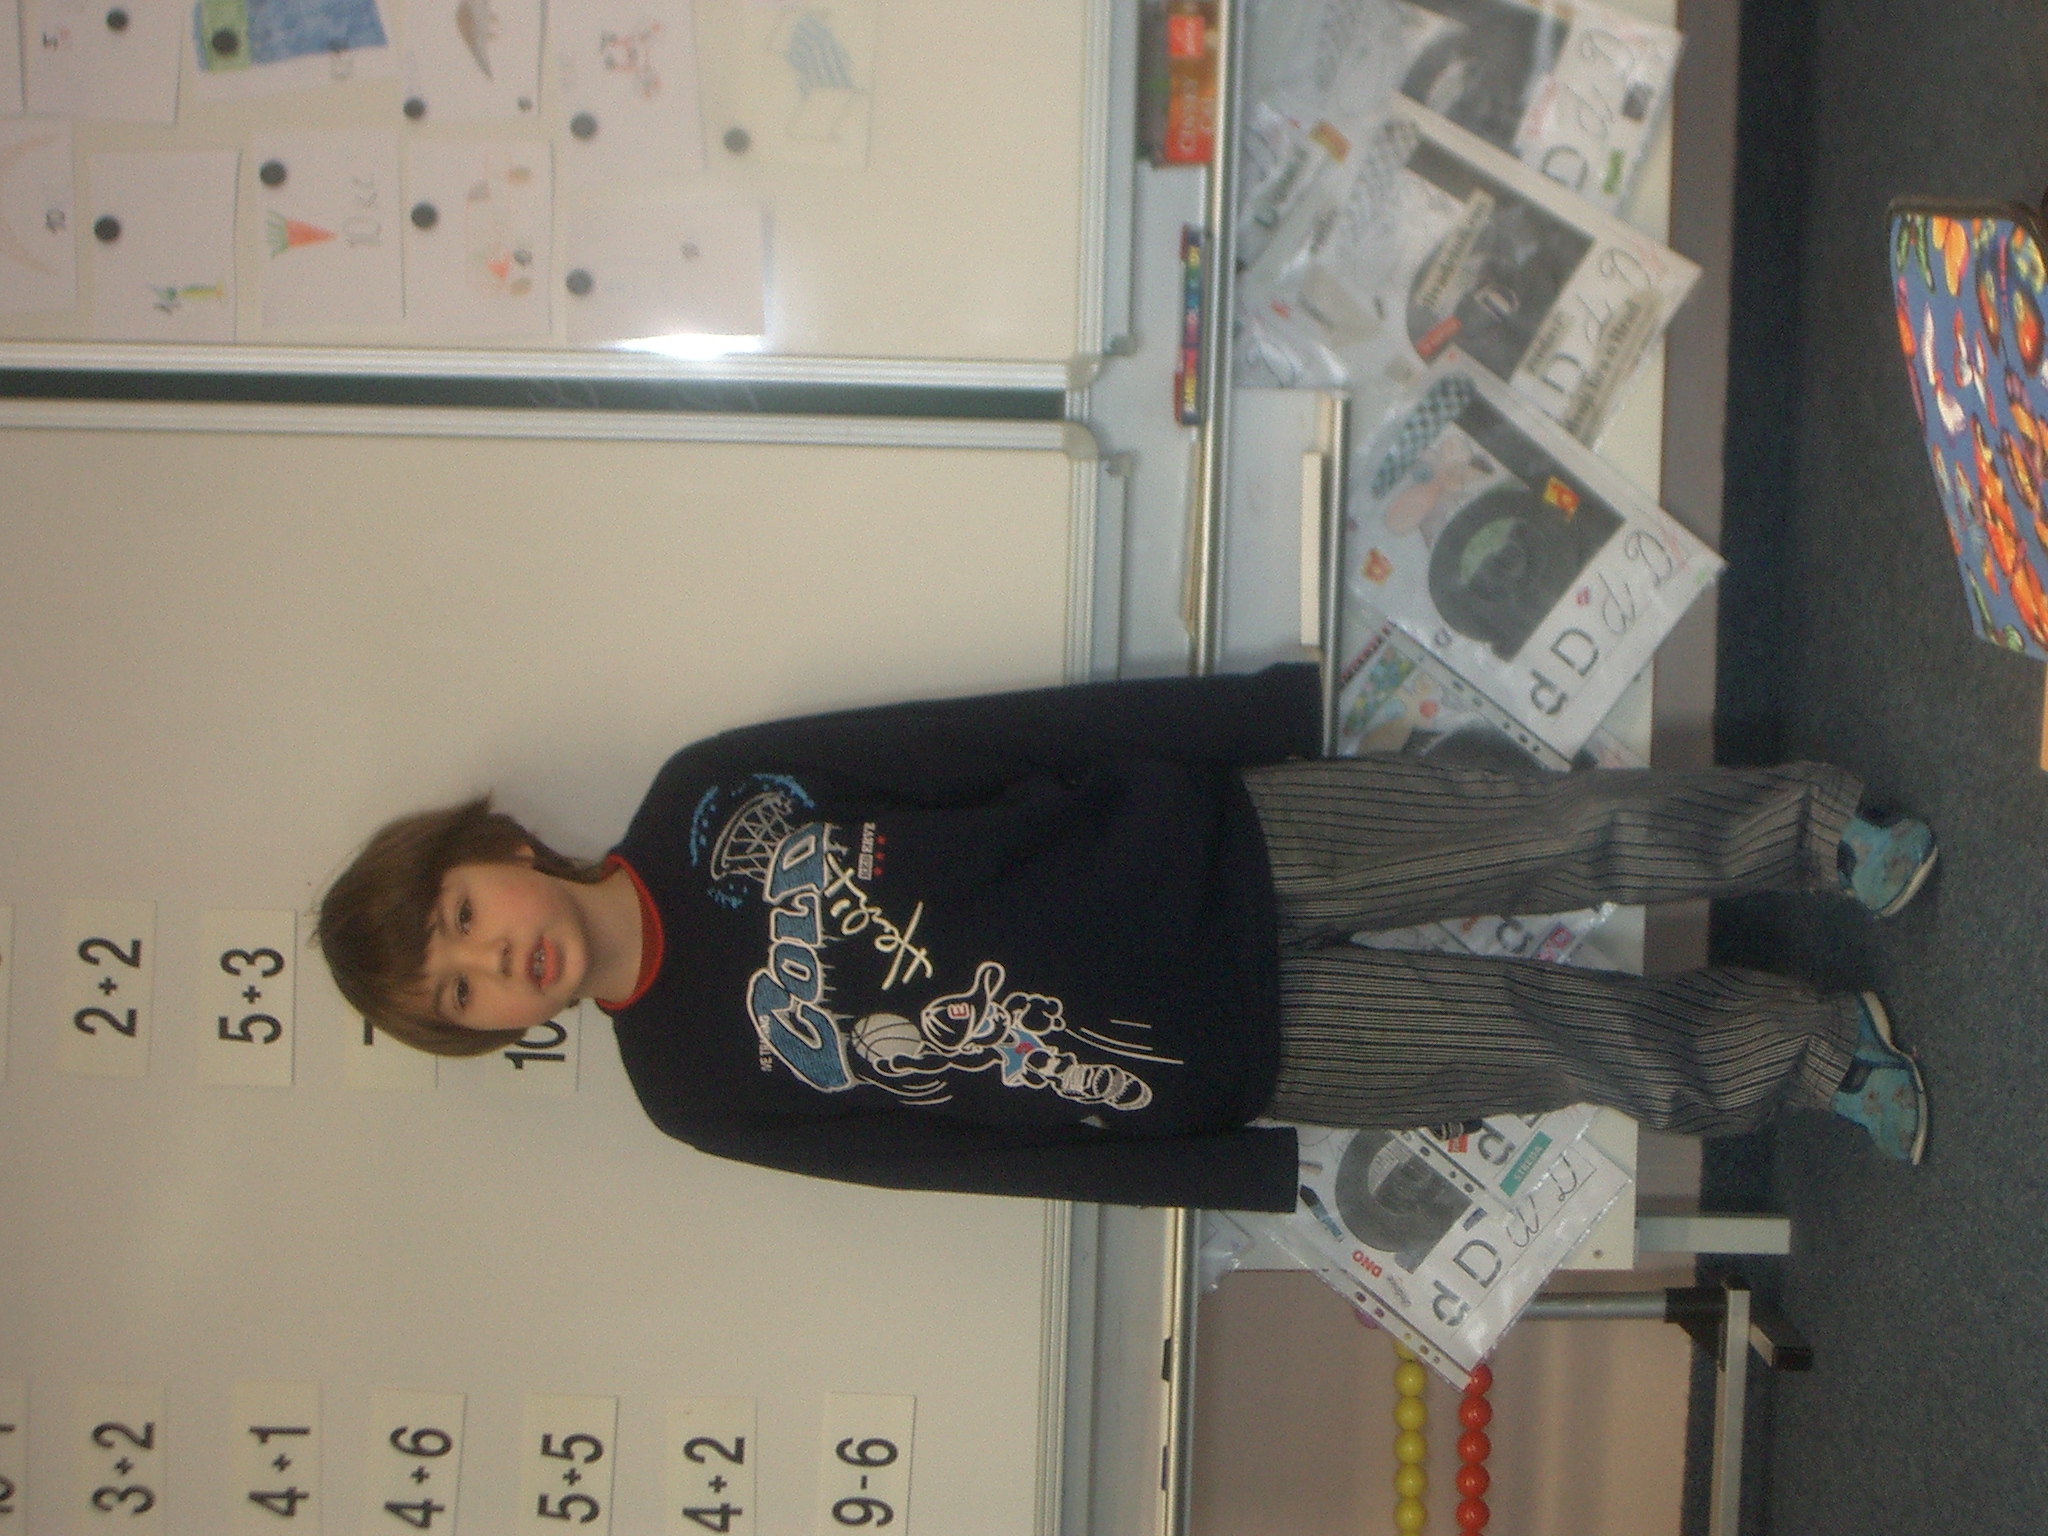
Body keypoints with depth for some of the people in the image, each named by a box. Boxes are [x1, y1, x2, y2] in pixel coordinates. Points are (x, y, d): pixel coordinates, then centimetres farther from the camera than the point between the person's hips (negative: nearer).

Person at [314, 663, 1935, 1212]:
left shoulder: (702, 800, -5)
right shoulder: (701, 1091, -6)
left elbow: (985, 735, -2)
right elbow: (985, 1156, -4)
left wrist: (1269, 712, -1)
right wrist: (1265, 1180, -3)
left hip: (1218, 846, 2)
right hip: (1223, 1054, -1)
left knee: (1563, 833, -6)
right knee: (1579, 1039, -2)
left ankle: (1816, 829, 21)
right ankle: (1813, 1039, 24)